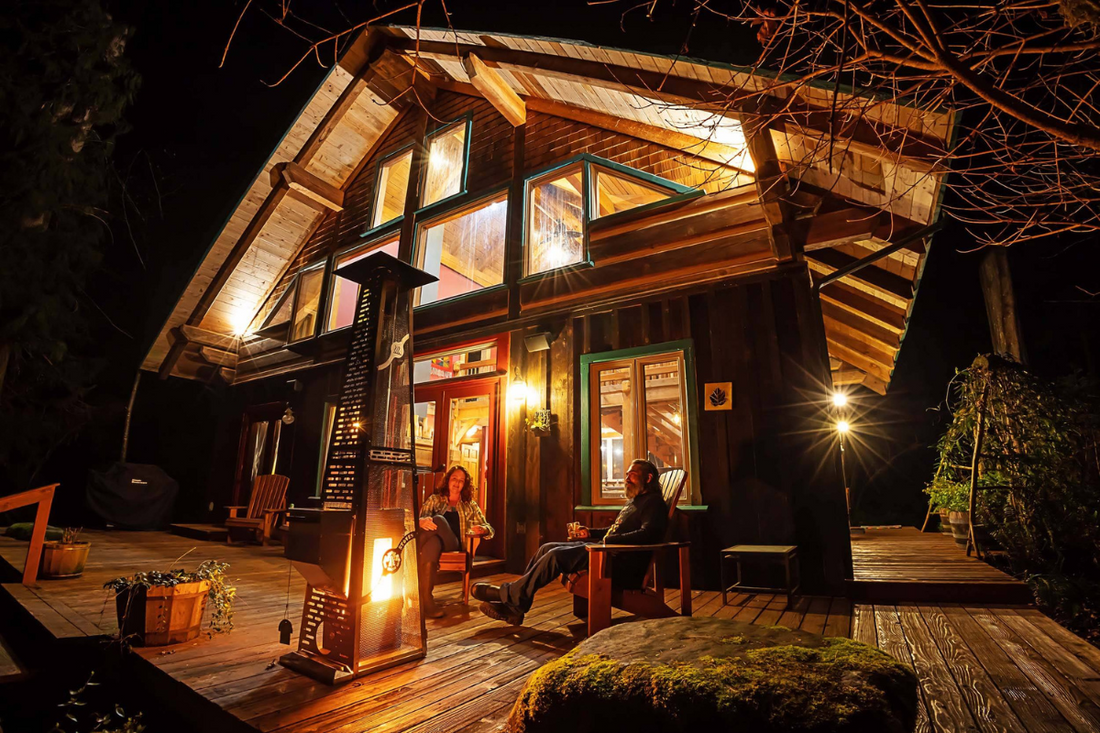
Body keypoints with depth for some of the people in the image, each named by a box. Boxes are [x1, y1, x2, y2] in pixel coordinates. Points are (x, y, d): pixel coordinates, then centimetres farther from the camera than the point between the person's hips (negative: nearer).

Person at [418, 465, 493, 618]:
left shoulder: (470, 505, 23)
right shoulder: (435, 499, 24)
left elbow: (489, 530, 18)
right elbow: (420, 518, 7)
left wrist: (482, 529, -9)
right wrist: (422, 522, -20)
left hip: (454, 545, -1)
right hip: (433, 541, 1)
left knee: (438, 520, -34)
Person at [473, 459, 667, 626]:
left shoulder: (654, 502, -6)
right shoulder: (634, 501, 24)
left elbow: (649, 533, -24)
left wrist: (611, 539, -25)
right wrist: (591, 533, 19)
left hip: (622, 565, -10)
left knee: (557, 555, -22)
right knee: (548, 548, -2)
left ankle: (508, 594, -9)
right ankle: (513, 608, -4)